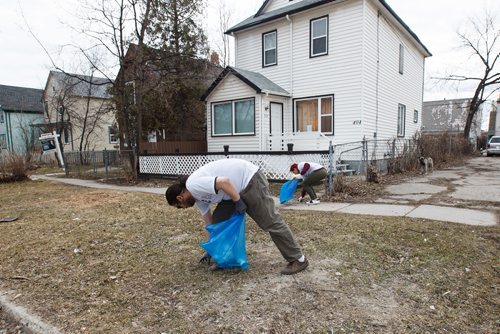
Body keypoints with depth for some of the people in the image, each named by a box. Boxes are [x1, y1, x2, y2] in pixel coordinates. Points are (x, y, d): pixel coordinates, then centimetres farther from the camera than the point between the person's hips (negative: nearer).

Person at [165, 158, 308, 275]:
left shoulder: (193, 185, -18)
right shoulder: (197, 195, 12)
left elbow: (224, 182, -30)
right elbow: (209, 222, 19)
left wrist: (238, 202, -18)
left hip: (250, 180, -10)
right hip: (238, 188, 10)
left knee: (270, 222, -8)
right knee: (218, 219, 9)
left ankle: (299, 259, 1)